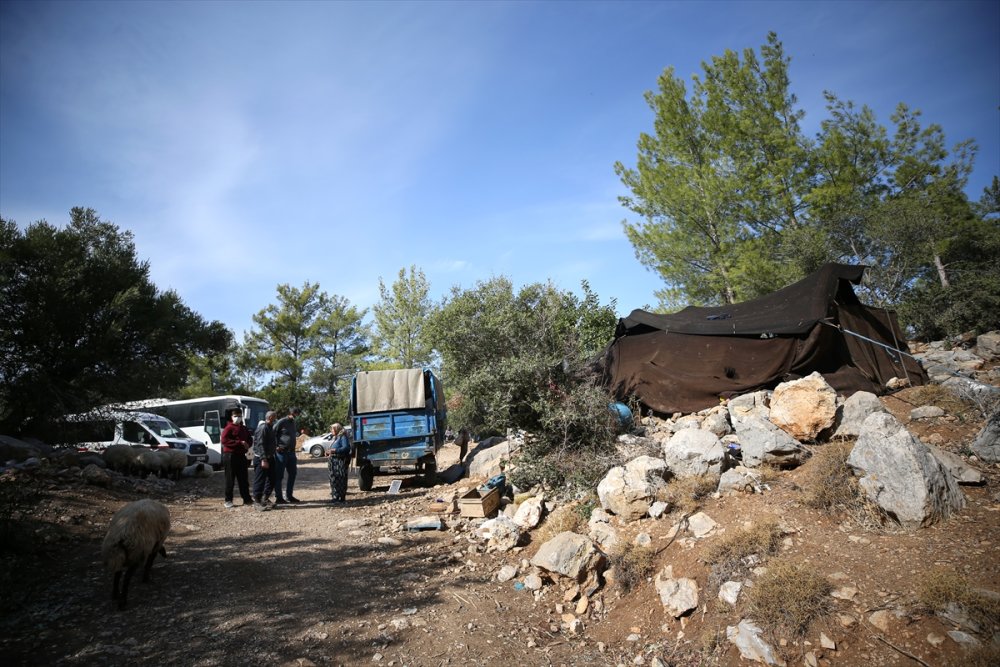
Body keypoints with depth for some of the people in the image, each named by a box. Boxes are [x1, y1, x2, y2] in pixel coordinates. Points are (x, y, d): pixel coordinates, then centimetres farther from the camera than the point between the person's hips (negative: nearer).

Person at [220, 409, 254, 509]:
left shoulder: (244, 429, 17)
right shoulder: (229, 428, -3)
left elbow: (250, 439, 24)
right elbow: (224, 440, -15)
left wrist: (247, 445, 0)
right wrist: (240, 442, -19)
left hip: (241, 455, 6)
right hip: (230, 455, -6)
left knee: (243, 478, 9)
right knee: (230, 479, -1)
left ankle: (247, 499, 14)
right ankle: (228, 500, 6)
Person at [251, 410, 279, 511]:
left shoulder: (270, 427, 14)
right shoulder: (263, 428, -17)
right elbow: (260, 445, -23)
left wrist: (276, 446, 9)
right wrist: (263, 459, -26)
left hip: (269, 457, 10)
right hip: (261, 458, -10)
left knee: (272, 479, 13)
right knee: (260, 480, -3)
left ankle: (265, 498, 24)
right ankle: (257, 502, 5)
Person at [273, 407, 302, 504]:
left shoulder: (293, 423, 14)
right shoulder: (282, 422, -10)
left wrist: (293, 449, 14)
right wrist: (276, 446, -16)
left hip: (291, 452, 8)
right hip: (282, 452, -8)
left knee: (293, 473, 12)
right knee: (279, 475, 0)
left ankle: (289, 495, 22)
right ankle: (278, 498, 6)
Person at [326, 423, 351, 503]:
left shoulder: (343, 437, -9)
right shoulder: (335, 438, 21)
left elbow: (346, 448, -21)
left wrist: (335, 450, -24)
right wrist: (329, 452, 9)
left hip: (341, 461, -10)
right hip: (334, 461, 10)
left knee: (340, 479, -8)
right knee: (334, 479, 10)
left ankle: (342, 497, -6)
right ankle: (336, 496, 18)